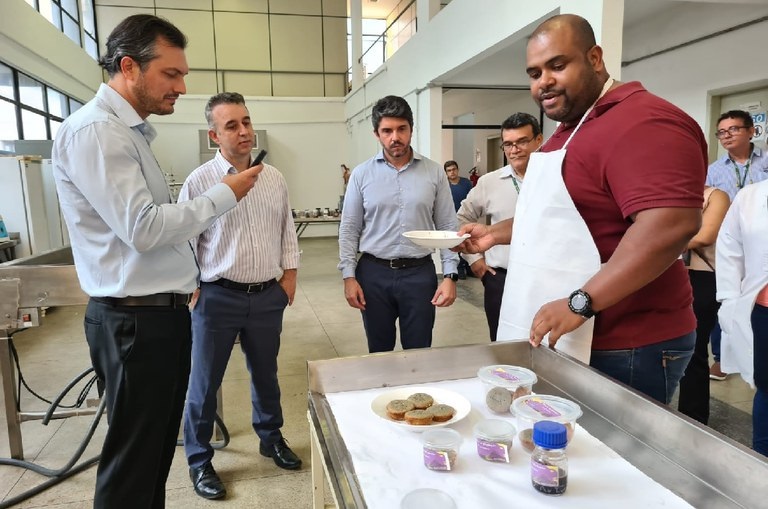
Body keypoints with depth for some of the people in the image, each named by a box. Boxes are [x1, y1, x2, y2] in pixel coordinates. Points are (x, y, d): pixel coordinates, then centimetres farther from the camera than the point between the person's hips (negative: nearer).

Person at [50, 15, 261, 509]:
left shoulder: (130, 131, 15)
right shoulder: (94, 131, -15)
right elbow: (142, 228, -23)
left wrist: (188, 281, 20)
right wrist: (224, 195, -14)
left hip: (163, 312, 9)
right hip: (136, 320, -9)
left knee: (158, 448, 20)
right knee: (132, 463, 5)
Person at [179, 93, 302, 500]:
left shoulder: (274, 178, 5)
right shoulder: (199, 182, -8)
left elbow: (287, 230, 12)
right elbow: (184, 241, -5)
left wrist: (289, 274, 8)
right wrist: (191, 290, -7)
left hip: (268, 296, 4)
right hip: (218, 298, -3)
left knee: (265, 374, 19)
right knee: (204, 382, 9)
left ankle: (271, 438, 40)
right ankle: (199, 460, 28)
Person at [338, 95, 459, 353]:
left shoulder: (434, 172, 0)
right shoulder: (361, 174, 0)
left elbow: (447, 227, 2)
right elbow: (349, 229, 2)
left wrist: (450, 275, -5)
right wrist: (349, 276, -4)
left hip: (420, 273, 0)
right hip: (374, 273, 1)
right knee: (379, 352, 14)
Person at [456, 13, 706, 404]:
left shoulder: (642, 123, -18)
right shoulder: (570, 128, 15)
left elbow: (672, 224, -30)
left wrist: (580, 303, -29)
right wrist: (495, 233, 15)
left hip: (621, 350, -9)